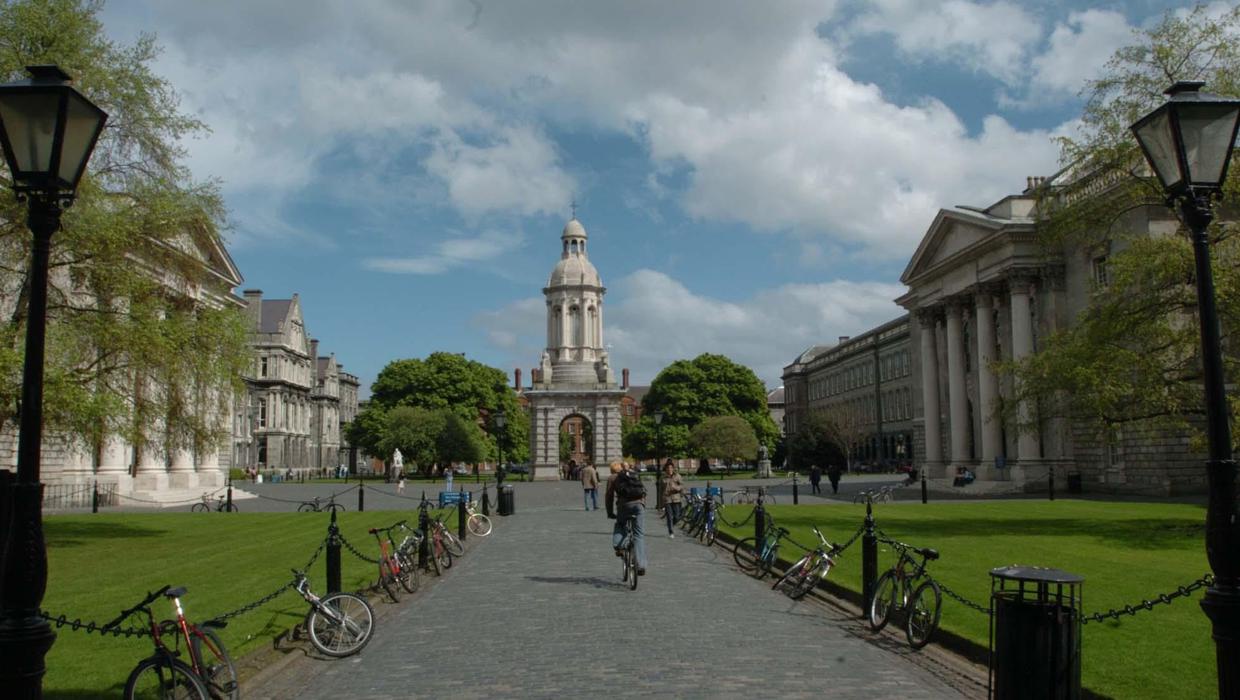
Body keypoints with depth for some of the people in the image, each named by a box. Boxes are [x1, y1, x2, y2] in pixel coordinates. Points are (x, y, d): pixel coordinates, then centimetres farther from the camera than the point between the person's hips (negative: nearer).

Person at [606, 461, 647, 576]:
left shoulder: (613, 478, 17)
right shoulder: (635, 474, 27)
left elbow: (609, 497, 14)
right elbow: (643, 492, 26)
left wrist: (610, 513, 22)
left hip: (624, 505, -2)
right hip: (639, 504, 2)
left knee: (619, 525, 27)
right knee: (639, 534, 2)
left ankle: (619, 547, 2)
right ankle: (641, 566, -6)